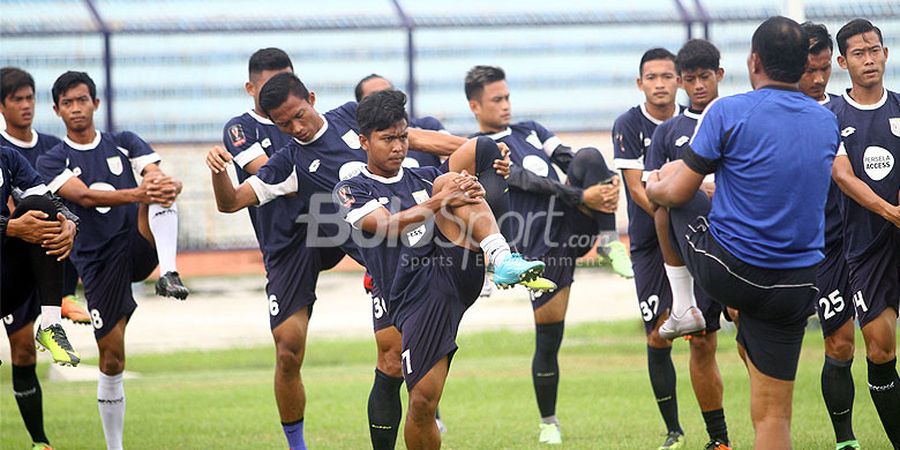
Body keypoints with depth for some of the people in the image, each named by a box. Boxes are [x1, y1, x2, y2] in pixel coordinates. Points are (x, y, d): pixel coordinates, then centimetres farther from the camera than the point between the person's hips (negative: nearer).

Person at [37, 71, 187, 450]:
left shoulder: (125, 143, 11)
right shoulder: (52, 162, 3)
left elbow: (158, 177, -4)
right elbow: (84, 196, -16)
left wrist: (168, 186, -31)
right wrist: (136, 194, -32)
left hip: (140, 245, 1)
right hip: (98, 262, -1)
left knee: (161, 192, -27)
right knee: (112, 359, -2)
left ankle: (169, 274, -43)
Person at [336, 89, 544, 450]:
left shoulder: (427, 178, 22)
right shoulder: (351, 191, 8)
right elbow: (386, 224, -11)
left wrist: (473, 193, -15)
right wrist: (439, 201, -26)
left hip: (455, 269, 2)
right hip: (417, 299, -2)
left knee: (446, 180, -15)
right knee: (422, 401, -12)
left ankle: (502, 258, -36)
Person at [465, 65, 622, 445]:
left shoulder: (530, 131, 22)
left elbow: (571, 163, 8)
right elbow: (527, 181, -13)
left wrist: (608, 182, -14)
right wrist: (581, 196, -24)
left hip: (574, 225, 4)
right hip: (540, 249, -4)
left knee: (590, 157, -20)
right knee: (547, 339, -4)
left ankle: (611, 242, -23)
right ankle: (548, 422, 18)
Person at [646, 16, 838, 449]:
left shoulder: (728, 112, -10)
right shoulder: (828, 123, 5)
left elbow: (676, 193, -4)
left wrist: (653, 188, 20)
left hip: (726, 273, -3)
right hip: (795, 289, 3)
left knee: (665, 181, 22)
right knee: (772, 415, 7)